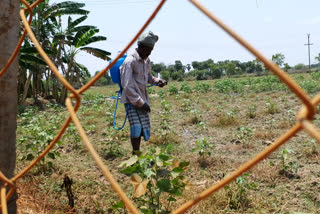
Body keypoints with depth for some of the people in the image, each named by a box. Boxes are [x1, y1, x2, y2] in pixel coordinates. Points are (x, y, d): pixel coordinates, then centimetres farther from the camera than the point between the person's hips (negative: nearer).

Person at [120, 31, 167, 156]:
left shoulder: (146, 60, 10)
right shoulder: (130, 61, -16)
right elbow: (126, 86, -19)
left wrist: (157, 81, 4)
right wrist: (140, 102, -17)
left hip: (142, 100, 8)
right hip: (131, 100, -8)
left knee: (145, 127, 7)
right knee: (136, 127, -14)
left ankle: (137, 152, 20)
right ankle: (136, 154, -3)